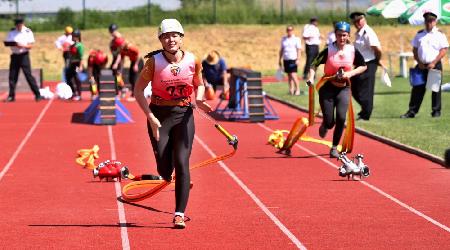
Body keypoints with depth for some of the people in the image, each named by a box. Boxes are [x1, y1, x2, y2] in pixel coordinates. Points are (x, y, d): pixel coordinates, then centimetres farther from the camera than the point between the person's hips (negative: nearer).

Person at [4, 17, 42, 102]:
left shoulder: (28, 32, -4)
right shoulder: (12, 32, 6)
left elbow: (30, 46, -7)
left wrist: (22, 45, -25)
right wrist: (12, 44, -15)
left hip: (24, 56, -4)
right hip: (14, 55, 4)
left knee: (28, 75, -8)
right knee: (12, 76, 3)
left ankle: (37, 95, -4)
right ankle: (11, 96, 11)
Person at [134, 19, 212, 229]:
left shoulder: (192, 61, -5)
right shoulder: (154, 62, -12)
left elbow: (199, 85, 13)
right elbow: (138, 91, -6)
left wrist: (199, 100, -9)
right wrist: (150, 117, -16)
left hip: (184, 115, 1)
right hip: (159, 115, -1)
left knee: (182, 163, -10)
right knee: (165, 170, -3)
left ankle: (179, 214, -4)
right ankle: (168, 175, 38)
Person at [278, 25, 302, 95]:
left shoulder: (296, 39, -1)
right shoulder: (283, 39, 13)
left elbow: (299, 50, -4)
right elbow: (281, 50, 18)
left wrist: (298, 59, -13)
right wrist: (280, 59, 16)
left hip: (293, 59, -5)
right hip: (286, 59, 5)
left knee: (293, 75, -13)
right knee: (289, 75, 6)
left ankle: (297, 89, -6)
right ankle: (291, 89, 10)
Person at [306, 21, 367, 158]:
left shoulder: (352, 51, -4)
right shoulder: (328, 50, -10)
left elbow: (363, 66, 7)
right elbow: (314, 64, -8)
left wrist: (350, 73, -10)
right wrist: (311, 77, -25)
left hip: (344, 89, 1)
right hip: (328, 88, -1)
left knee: (341, 118, -16)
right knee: (329, 122, -3)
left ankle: (334, 148, 3)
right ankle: (324, 126, 38)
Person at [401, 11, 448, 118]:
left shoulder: (440, 34, -1)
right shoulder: (420, 34, 10)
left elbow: (444, 50, -6)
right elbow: (415, 49, 11)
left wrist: (433, 63, -13)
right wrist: (419, 62, -2)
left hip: (435, 65, -3)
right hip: (422, 65, 3)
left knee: (435, 89, 2)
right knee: (418, 88, 1)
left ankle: (436, 111, 11)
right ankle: (412, 111, 3)